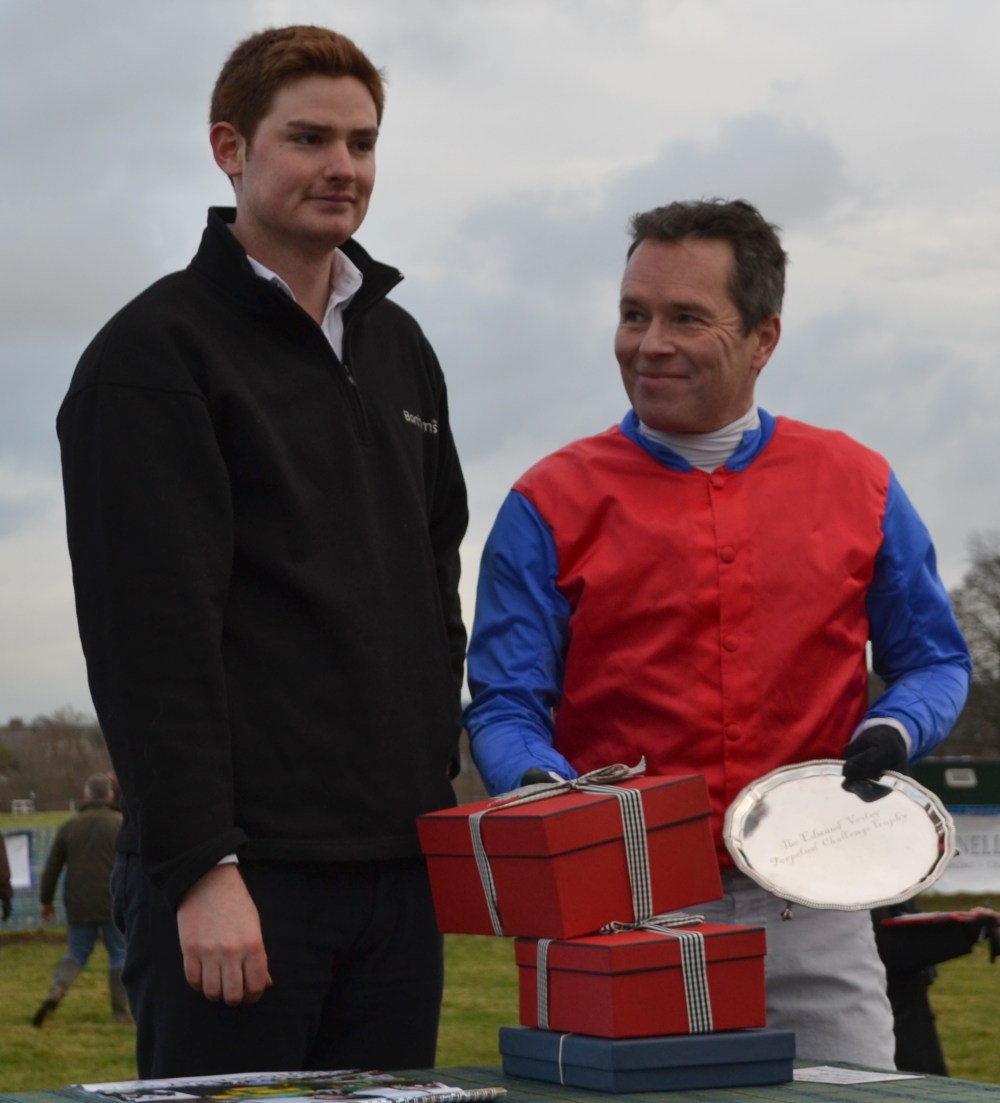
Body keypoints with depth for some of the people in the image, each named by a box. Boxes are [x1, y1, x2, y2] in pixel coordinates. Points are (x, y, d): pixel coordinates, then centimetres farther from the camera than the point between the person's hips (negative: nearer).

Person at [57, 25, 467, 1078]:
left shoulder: (402, 350, 17)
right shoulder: (155, 352, -5)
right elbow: (149, 631, -13)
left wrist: (437, 782, 14)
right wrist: (200, 863, -19)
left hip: (398, 867, 7)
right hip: (239, 873, -6)